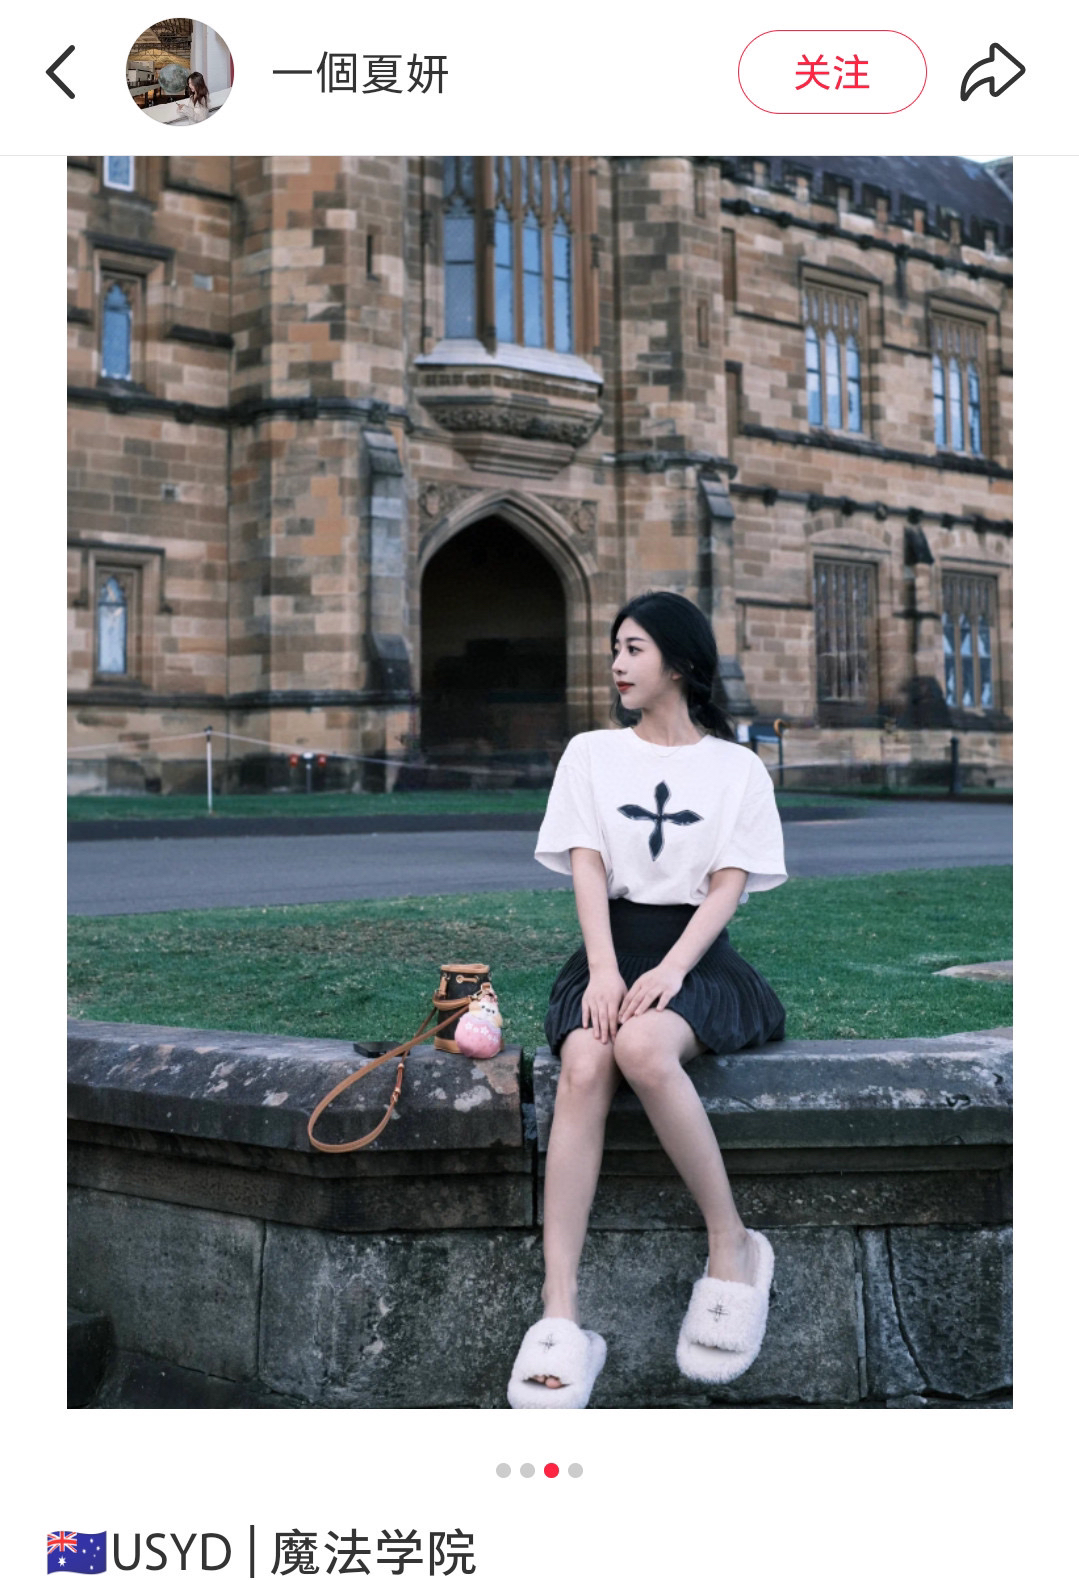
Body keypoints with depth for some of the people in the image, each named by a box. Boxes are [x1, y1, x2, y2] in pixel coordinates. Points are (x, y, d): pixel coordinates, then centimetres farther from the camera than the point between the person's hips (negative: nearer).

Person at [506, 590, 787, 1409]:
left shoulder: (739, 769, 9)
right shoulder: (591, 753, 14)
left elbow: (729, 885, -1)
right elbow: (588, 868, 2)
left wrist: (671, 971, -18)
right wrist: (604, 970, -15)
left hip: (698, 955, -2)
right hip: (611, 947, 2)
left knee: (643, 1047, -37)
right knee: (584, 1068, -31)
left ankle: (733, 1248, -19)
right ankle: (560, 1323, -36)